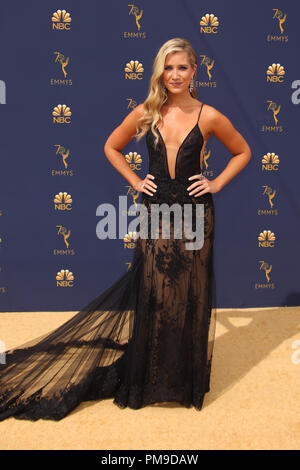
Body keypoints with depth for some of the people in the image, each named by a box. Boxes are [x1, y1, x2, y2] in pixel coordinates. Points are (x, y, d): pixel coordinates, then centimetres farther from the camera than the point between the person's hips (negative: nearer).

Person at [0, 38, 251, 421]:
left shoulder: (209, 116, -2)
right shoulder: (146, 113, 1)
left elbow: (243, 152, 11)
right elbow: (111, 148, 14)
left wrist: (217, 183, 1)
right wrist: (135, 182, 4)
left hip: (194, 213, 0)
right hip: (155, 212, 1)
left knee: (190, 295, 8)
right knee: (152, 294, 6)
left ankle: (186, 379, 27)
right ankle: (151, 379, 24)